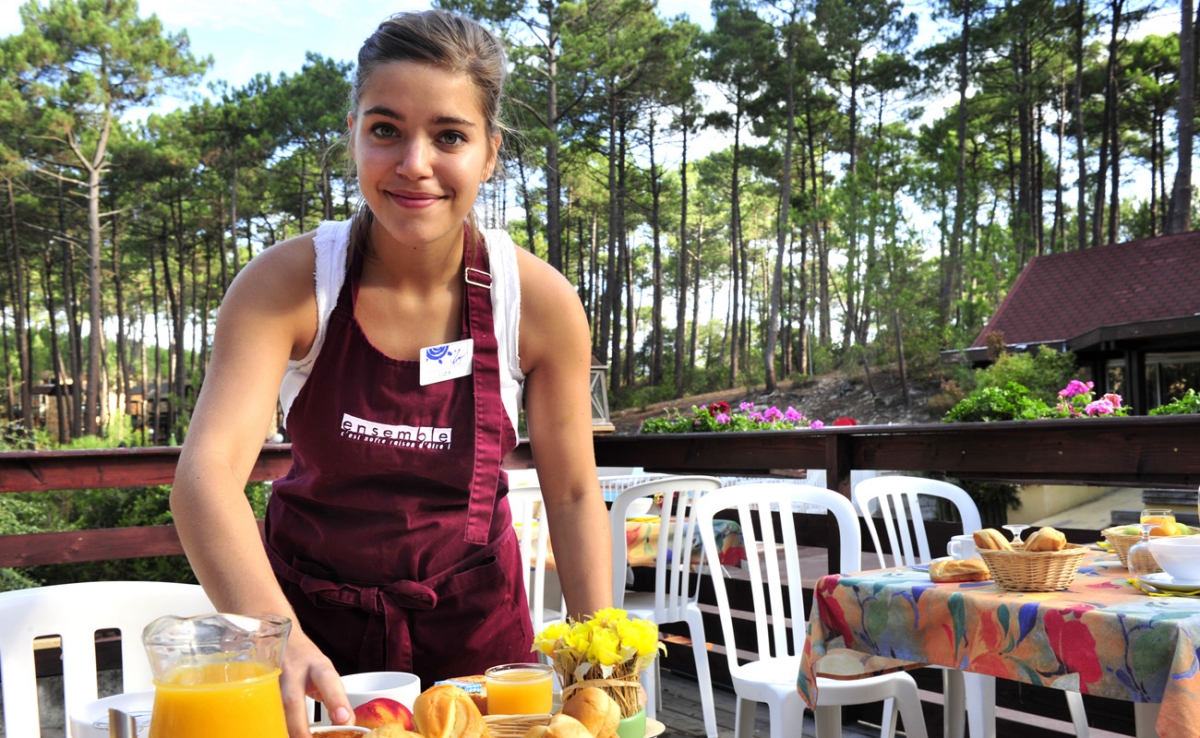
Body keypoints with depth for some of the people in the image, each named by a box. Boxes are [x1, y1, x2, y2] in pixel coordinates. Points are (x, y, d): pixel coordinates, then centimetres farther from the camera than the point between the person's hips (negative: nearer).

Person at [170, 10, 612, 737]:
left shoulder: (539, 301, -15)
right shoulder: (287, 284, -18)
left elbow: (573, 494, -5)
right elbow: (207, 471, -29)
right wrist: (277, 638, -46)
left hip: (473, 619, 1)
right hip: (309, 615, 0)